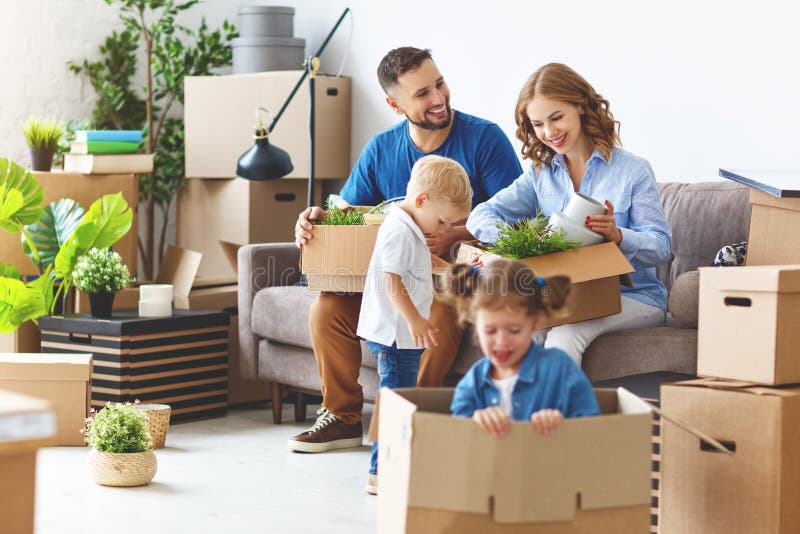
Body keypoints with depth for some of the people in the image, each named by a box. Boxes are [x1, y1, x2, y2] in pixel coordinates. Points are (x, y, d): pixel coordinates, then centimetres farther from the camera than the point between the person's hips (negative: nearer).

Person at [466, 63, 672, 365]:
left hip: (633, 297, -3)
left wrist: (617, 235, -27)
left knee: (566, 331, -33)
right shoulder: (540, 175, 13)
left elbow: (662, 247, -5)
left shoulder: (633, 170, 0)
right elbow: (480, 216, 3)